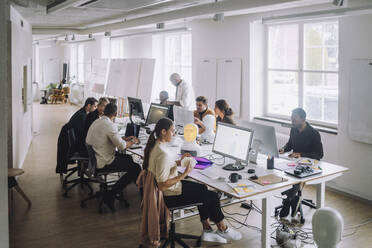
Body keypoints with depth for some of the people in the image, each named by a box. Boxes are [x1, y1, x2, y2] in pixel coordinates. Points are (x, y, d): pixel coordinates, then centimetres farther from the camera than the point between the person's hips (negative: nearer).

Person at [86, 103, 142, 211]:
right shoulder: (109, 125, -21)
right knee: (136, 168, -9)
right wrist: (133, 142, 0)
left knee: (128, 158, 20)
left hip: (94, 158, 10)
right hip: (103, 163, -10)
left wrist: (125, 139, 22)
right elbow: (122, 146, -19)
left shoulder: (97, 121, 9)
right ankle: (110, 196, -6)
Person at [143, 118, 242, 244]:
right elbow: (163, 185, -30)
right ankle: (223, 230, 26)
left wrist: (178, 162, 5)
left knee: (202, 188, 23)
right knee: (213, 196, 4)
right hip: (170, 195, -10)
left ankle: (207, 230, 24)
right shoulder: (163, 154, -31)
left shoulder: (154, 146, 0)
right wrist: (184, 174, -26)